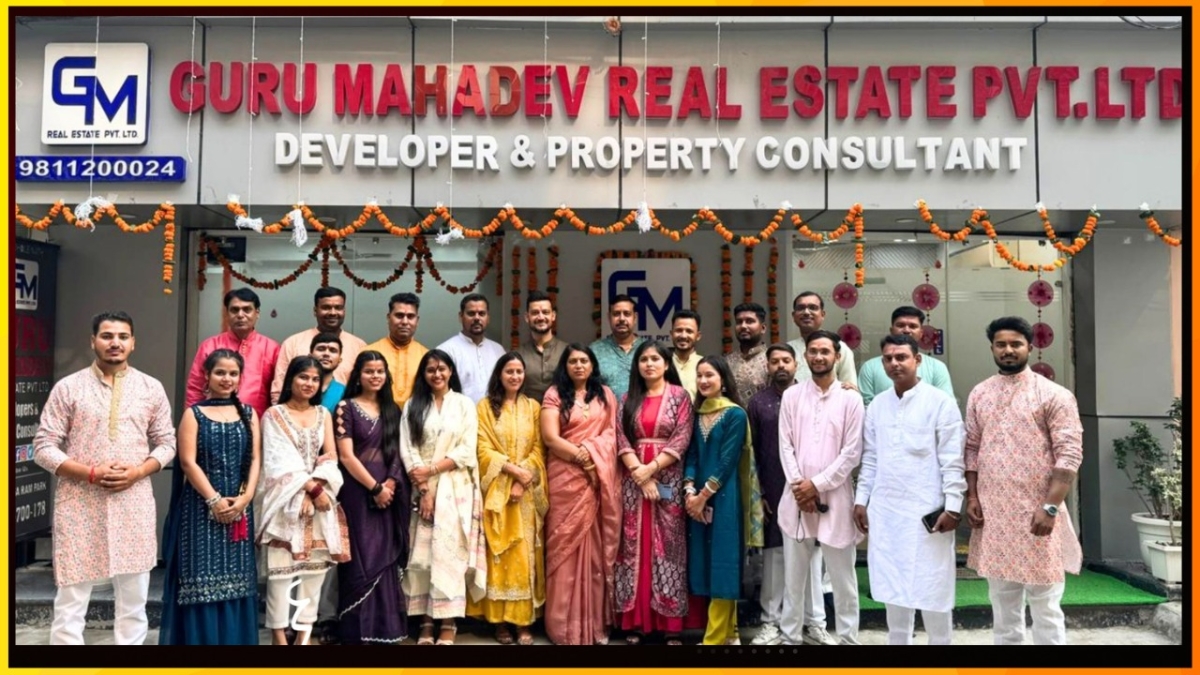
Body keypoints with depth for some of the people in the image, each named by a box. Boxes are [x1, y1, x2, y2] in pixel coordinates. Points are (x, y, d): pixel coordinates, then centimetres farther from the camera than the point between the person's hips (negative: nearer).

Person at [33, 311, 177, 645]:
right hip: (79, 503, -2)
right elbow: (43, 447, -2)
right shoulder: (68, 387, 0)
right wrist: (91, 473, -15)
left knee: (134, 601, 9)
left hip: (133, 503, 2)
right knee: (70, 602, 3)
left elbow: (166, 443, 9)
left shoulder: (151, 388, 6)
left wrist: (137, 472, -9)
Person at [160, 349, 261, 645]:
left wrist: (244, 498, -10)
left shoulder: (248, 414, 11)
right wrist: (214, 500, -15)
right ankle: (200, 638, 6)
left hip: (239, 508, 3)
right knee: (201, 578, -2)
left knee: (236, 578, 6)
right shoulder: (194, 413, 2)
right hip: (201, 506, -3)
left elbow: (255, 460, 4)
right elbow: (188, 462, -6)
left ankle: (233, 639, 15)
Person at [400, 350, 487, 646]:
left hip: (456, 488, -1)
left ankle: (449, 624, -3)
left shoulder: (465, 404, 6)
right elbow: (407, 449, 0)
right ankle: (426, 620, 4)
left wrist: (431, 470, -11)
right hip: (423, 488, 2)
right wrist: (424, 489, -10)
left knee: (450, 552, -6)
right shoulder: (413, 406, 9)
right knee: (423, 553, -1)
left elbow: (467, 451, -3)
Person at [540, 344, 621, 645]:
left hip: (601, 478, 2)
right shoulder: (554, 395, 4)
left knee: (598, 546, 3)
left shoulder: (605, 394, 13)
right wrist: (582, 457, -12)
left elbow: (614, 432, 5)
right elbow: (550, 438, -6)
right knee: (567, 545, 0)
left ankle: (597, 622, 11)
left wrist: (592, 451, -12)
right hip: (566, 478, -2)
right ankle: (567, 625, 7)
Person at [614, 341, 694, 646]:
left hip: (668, 478, -2)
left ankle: (670, 622, 6)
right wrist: (639, 473, -12)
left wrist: (651, 468, -14)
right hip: (634, 478, 2)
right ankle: (635, 620, 10)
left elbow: (681, 439, -7)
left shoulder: (680, 396, 2)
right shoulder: (628, 399, 10)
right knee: (635, 545, 3)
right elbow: (621, 439, 1)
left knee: (667, 546, 0)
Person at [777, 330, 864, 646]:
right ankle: (790, 636, 21)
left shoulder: (850, 398, 0)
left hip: (834, 498, -2)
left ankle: (848, 638, 18)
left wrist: (817, 484, -11)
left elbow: (852, 452, -5)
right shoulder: (791, 396, 6)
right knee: (794, 575, 9)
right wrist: (798, 486, -9)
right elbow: (785, 446, 2)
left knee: (842, 577, 6)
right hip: (797, 497, 2)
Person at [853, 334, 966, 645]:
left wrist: (952, 506, -12)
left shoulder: (940, 402, -6)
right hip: (885, 511, 5)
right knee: (893, 588, 12)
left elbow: (952, 460, -8)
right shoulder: (877, 404, 9)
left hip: (926, 511, -5)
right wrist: (861, 499, 10)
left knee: (932, 589, 3)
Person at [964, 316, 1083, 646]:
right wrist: (972, 497, 4)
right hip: (992, 513, 5)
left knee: (1044, 603, 4)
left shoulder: (1053, 395, -6)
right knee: (1002, 600, 15)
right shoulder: (979, 394, 9)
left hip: (1036, 513, -4)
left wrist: (1050, 507, -17)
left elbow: (1069, 454, -11)